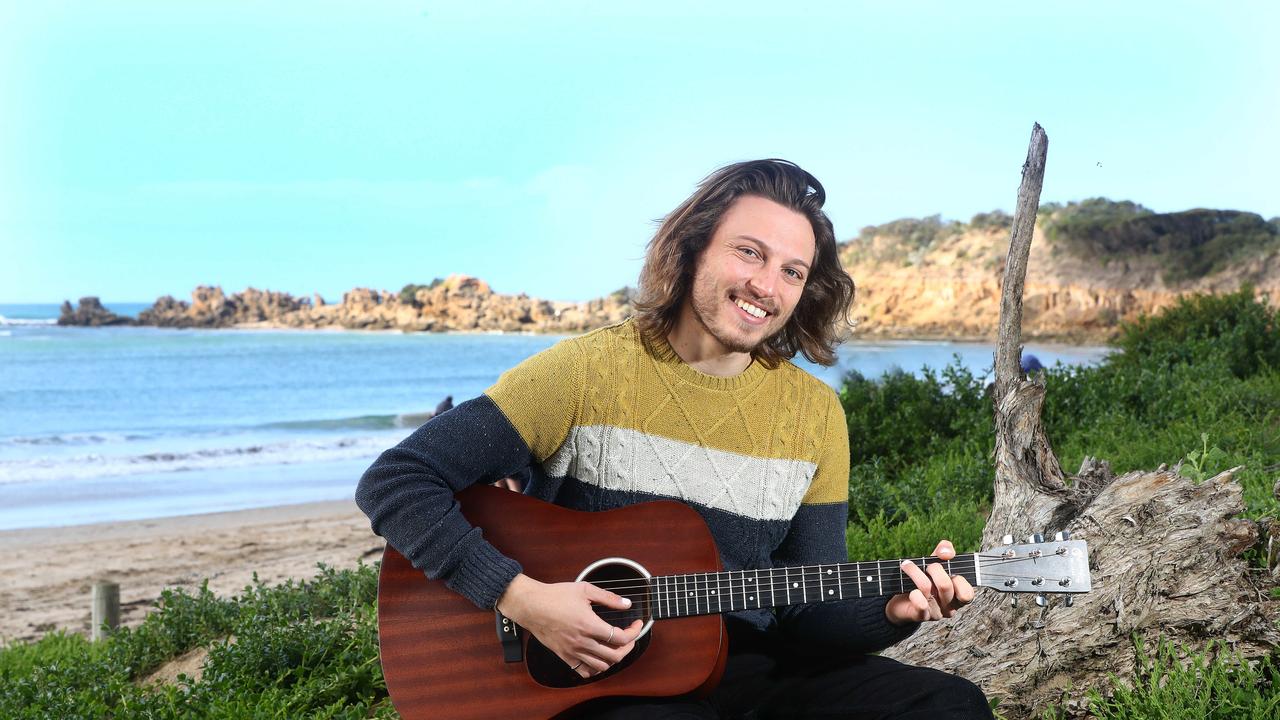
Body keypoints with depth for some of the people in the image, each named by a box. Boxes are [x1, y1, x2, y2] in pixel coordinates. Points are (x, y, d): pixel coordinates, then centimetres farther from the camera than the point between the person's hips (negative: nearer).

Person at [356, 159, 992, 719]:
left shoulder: (814, 413, 5)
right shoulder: (585, 372, -8)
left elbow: (811, 613, 6)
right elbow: (393, 483, -11)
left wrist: (892, 612, -15)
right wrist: (520, 597, -21)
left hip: (750, 662, 5)